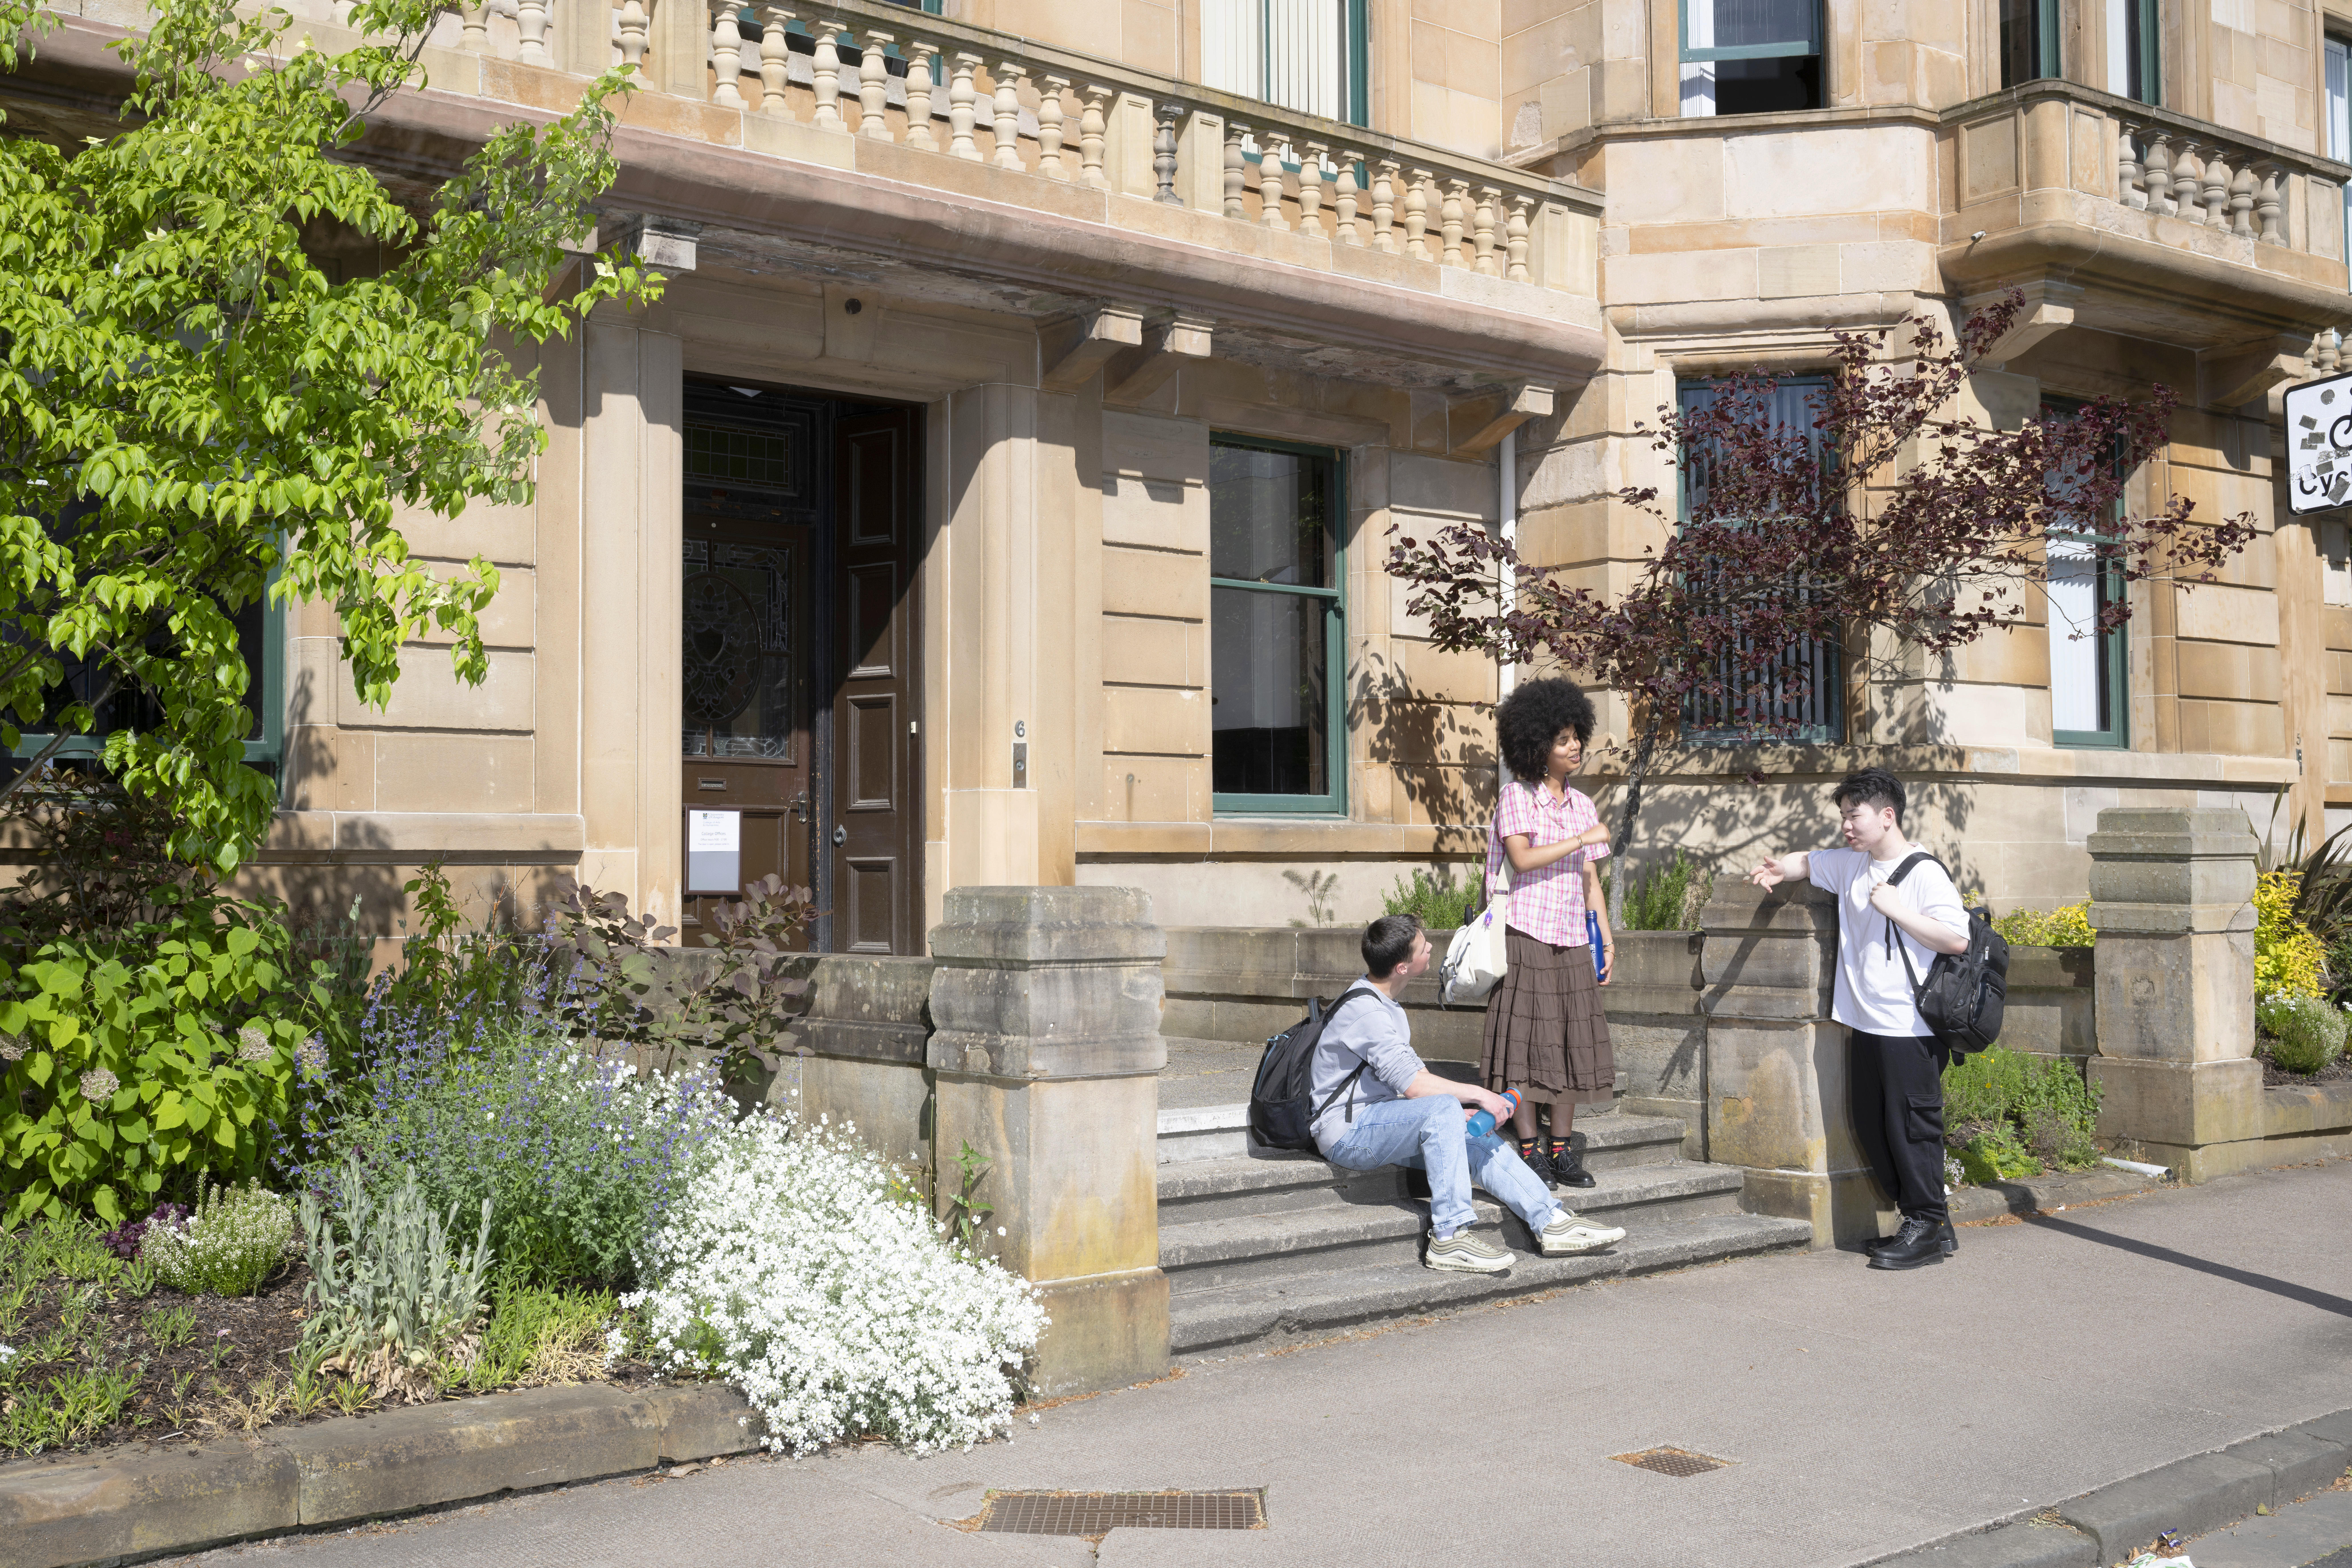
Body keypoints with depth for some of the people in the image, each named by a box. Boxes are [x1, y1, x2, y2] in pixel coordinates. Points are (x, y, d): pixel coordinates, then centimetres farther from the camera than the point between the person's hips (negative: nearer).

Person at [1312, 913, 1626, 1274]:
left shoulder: (1386, 1003, 14)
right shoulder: (1363, 1009, -20)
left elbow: (1413, 1070, 18)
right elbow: (1413, 1085, -24)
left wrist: (1461, 1111, 3)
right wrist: (1478, 1095, -14)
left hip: (1379, 1123, 10)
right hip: (1346, 1132, -10)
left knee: (1478, 1141, -2)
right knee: (1442, 1109, -30)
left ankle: (1551, 1223, 1)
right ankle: (1449, 1237, -27)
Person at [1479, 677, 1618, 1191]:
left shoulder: (1581, 804, 15)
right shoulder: (1517, 796, -2)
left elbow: (1589, 879, 16)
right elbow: (1522, 859, -15)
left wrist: (1607, 938, 12)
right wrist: (1582, 839, -14)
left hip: (1572, 939, 6)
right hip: (1526, 933, -5)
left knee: (1571, 1040, 4)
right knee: (1527, 1038, -5)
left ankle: (1562, 1150, 10)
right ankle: (1529, 1149, 0)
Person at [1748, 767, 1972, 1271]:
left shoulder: (1924, 874, -10)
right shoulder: (1850, 866, 12)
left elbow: (1957, 940, -17)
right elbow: (1809, 861, 31)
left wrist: (1895, 908, -17)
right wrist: (1779, 869, 10)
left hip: (1911, 1028, -8)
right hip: (1866, 1024, 8)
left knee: (1910, 1126, -3)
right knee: (1872, 1129, 11)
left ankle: (1926, 1229, 8)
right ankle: (1929, 1224, 21)